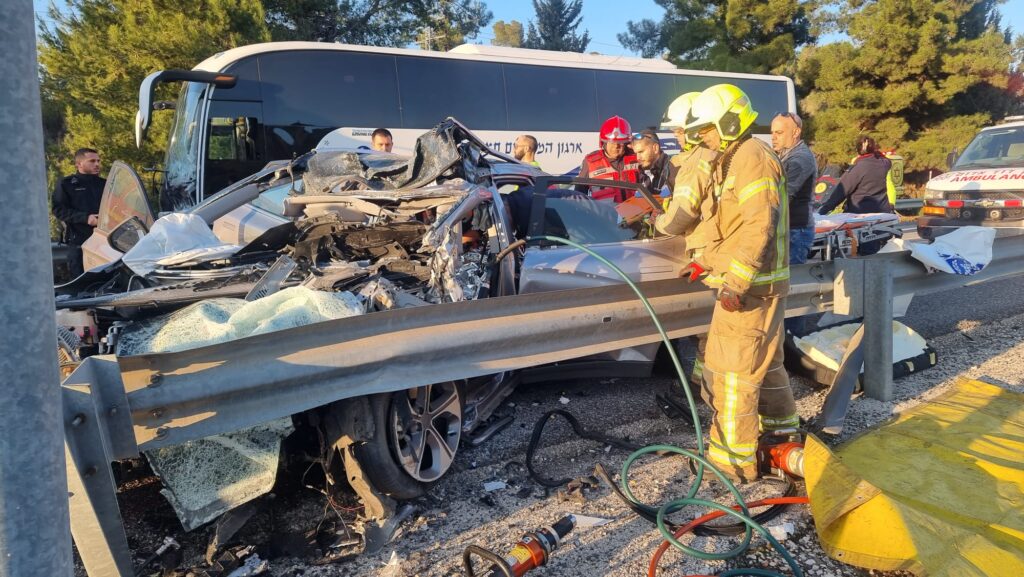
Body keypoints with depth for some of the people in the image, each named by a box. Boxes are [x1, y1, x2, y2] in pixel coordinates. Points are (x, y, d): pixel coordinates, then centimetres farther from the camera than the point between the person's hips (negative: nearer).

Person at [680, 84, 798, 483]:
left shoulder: (752, 158, -15)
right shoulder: (736, 159, 18)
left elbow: (760, 227, -25)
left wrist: (735, 283, -26)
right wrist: (707, 262, 16)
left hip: (750, 286, -11)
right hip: (756, 282, 11)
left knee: (733, 370, -6)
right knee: (765, 361, 21)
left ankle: (734, 460, 1)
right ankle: (782, 431, 37)